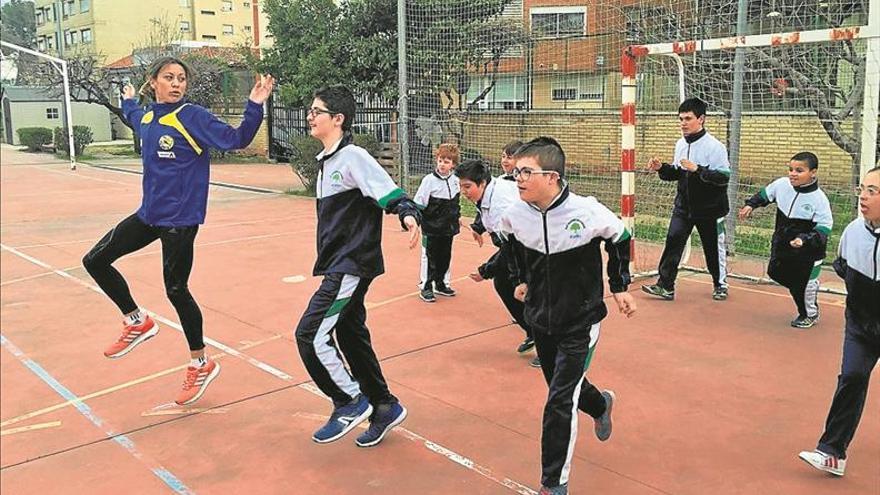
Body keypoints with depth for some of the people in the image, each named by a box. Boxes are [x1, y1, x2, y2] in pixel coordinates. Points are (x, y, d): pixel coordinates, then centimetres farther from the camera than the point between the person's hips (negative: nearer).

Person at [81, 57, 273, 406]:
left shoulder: (192, 117, -12)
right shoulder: (146, 117, 8)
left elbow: (236, 140, -21)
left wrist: (255, 106, -31)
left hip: (179, 218, -7)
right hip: (149, 214, 7)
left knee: (176, 291, 2)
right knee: (95, 261, 11)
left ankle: (201, 364, 20)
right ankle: (138, 322, 26)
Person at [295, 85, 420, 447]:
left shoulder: (353, 157, -14)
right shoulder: (326, 161, 14)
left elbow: (391, 193, -24)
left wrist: (408, 214, -44)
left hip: (352, 266, -9)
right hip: (339, 266, 9)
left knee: (311, 334, -10)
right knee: (351, 337, 14)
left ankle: (350, 402, 8)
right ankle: (383, 407, 28)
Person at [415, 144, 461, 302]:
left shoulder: (456, 180, 2)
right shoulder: (429, 180, -14)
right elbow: (418, 203, -13)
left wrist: (456, 215, 20)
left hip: (449, 228, 5)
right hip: (431, 228, -5)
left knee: (445, 257, 15)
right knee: (430, 258, 2)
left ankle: (441, 284, 30)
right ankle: (426, 288, 13)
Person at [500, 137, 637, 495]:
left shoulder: (587, 212, -24)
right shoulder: (515, 214, -12)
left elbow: (619, 239, -3)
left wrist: (619, 287, 2)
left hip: (580, 323, -5)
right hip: (540, 319, 5)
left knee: (560, 402, -6)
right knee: (564, 386, 22)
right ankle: (600, 404, 58)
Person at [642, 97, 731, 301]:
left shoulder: (714, 146, -16)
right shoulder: (681, 144, 6)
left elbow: (724, 176, -23)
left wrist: (697, 169, -32)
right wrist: (662, 168, -4)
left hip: (709, 208, -5)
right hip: (683, 206, 5)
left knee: (714, 247, 10)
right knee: (673, 240, -6)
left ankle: (720, 284, 31)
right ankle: (665, 286, -3)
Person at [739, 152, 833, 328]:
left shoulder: (819, 199, -22)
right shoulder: (782, 184, -10)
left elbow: (825, 227, -19)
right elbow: (765, 194, 12)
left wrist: (805, 239, -30)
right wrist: (750, 205, 4)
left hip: (808, 250, -6)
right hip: (782, 244, 6)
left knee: (805, 282, 4)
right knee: (775, 272, 13)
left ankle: (810, 314, 32)